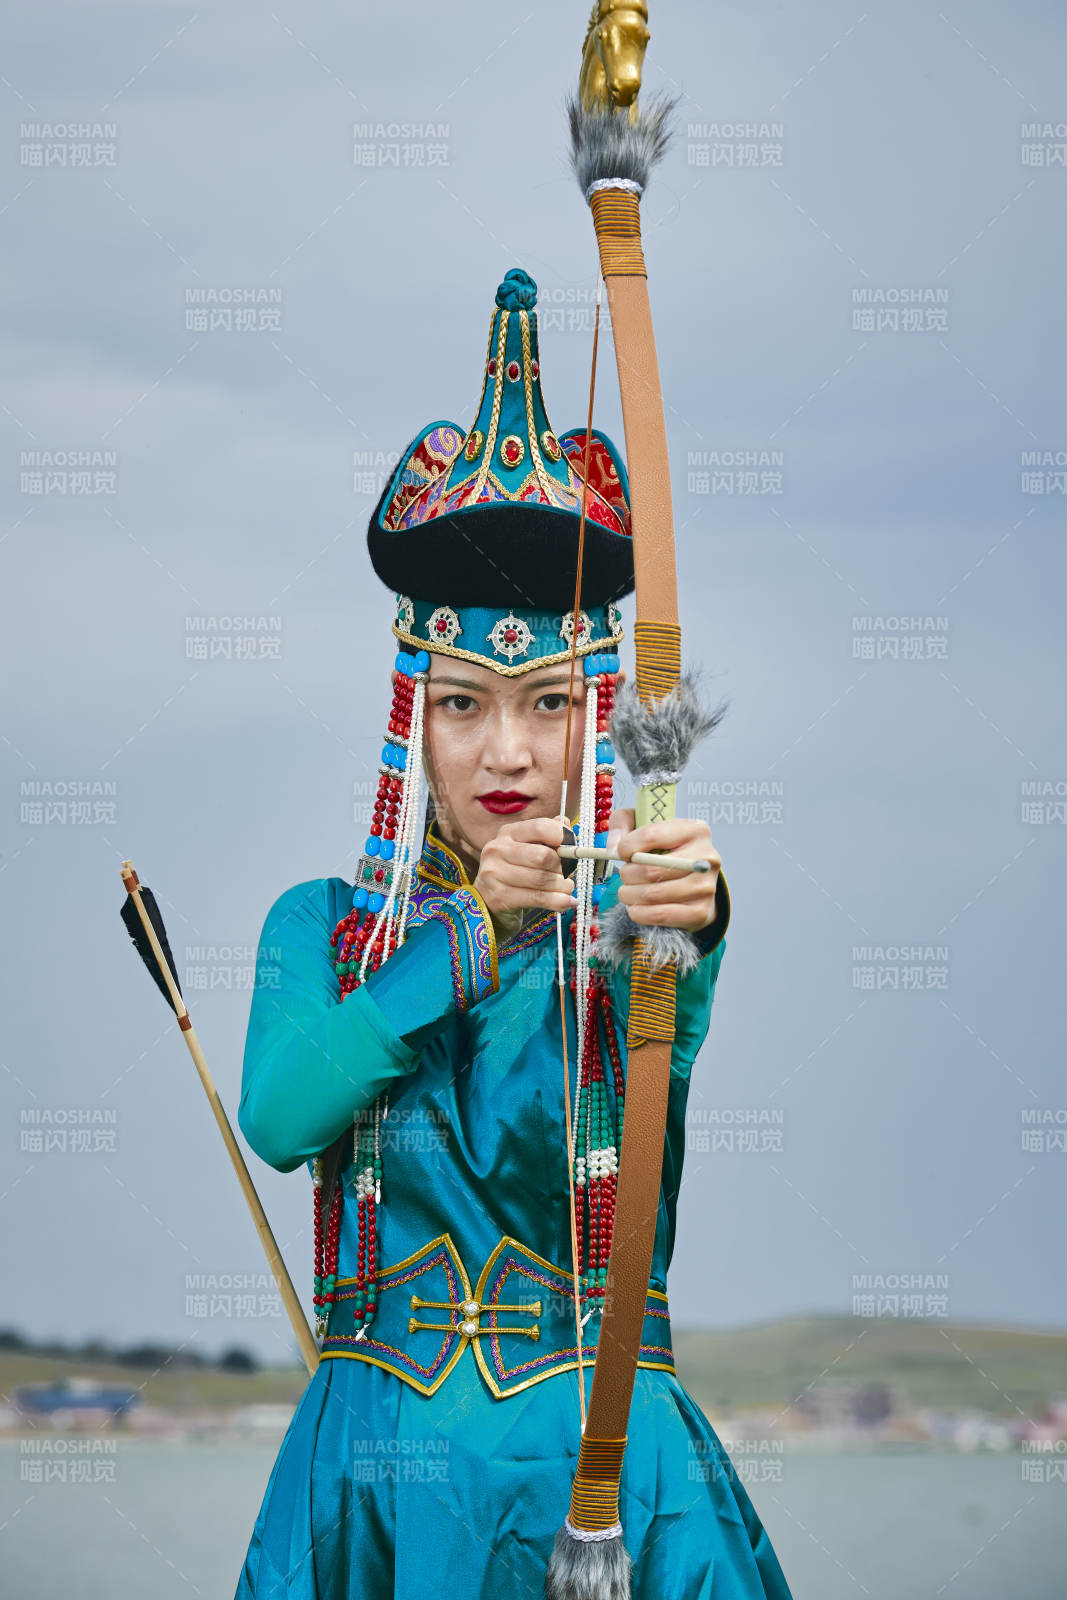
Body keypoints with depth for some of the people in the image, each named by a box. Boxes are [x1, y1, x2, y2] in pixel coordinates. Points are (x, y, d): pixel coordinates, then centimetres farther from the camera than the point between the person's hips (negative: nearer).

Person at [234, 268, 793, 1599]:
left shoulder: (622, 927, 1)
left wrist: (684, 918, -45)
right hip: (375, 1469, 1)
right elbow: (279, 1115, -12)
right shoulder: (321, 928, 7)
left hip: (605, 1463, -1)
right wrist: (475, 924, -14)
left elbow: (655, 1048, -23)